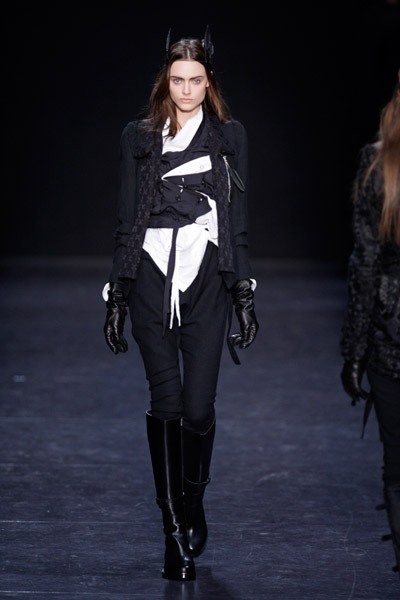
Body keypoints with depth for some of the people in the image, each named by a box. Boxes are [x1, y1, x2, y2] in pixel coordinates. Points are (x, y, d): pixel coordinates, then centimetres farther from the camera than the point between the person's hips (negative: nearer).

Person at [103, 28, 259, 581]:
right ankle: (177, 533, 4)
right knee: (166, 405, -3)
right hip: (151, 278, 0)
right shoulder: (139, 138, 9)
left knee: (198, 406, -5)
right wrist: (117, 296, 7)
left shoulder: (228, 137, 9)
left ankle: (193, 510, 19)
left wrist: (245, 293, 5)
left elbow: (237, 221, 9)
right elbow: (127, 221, 10)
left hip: (206, 277, 0)